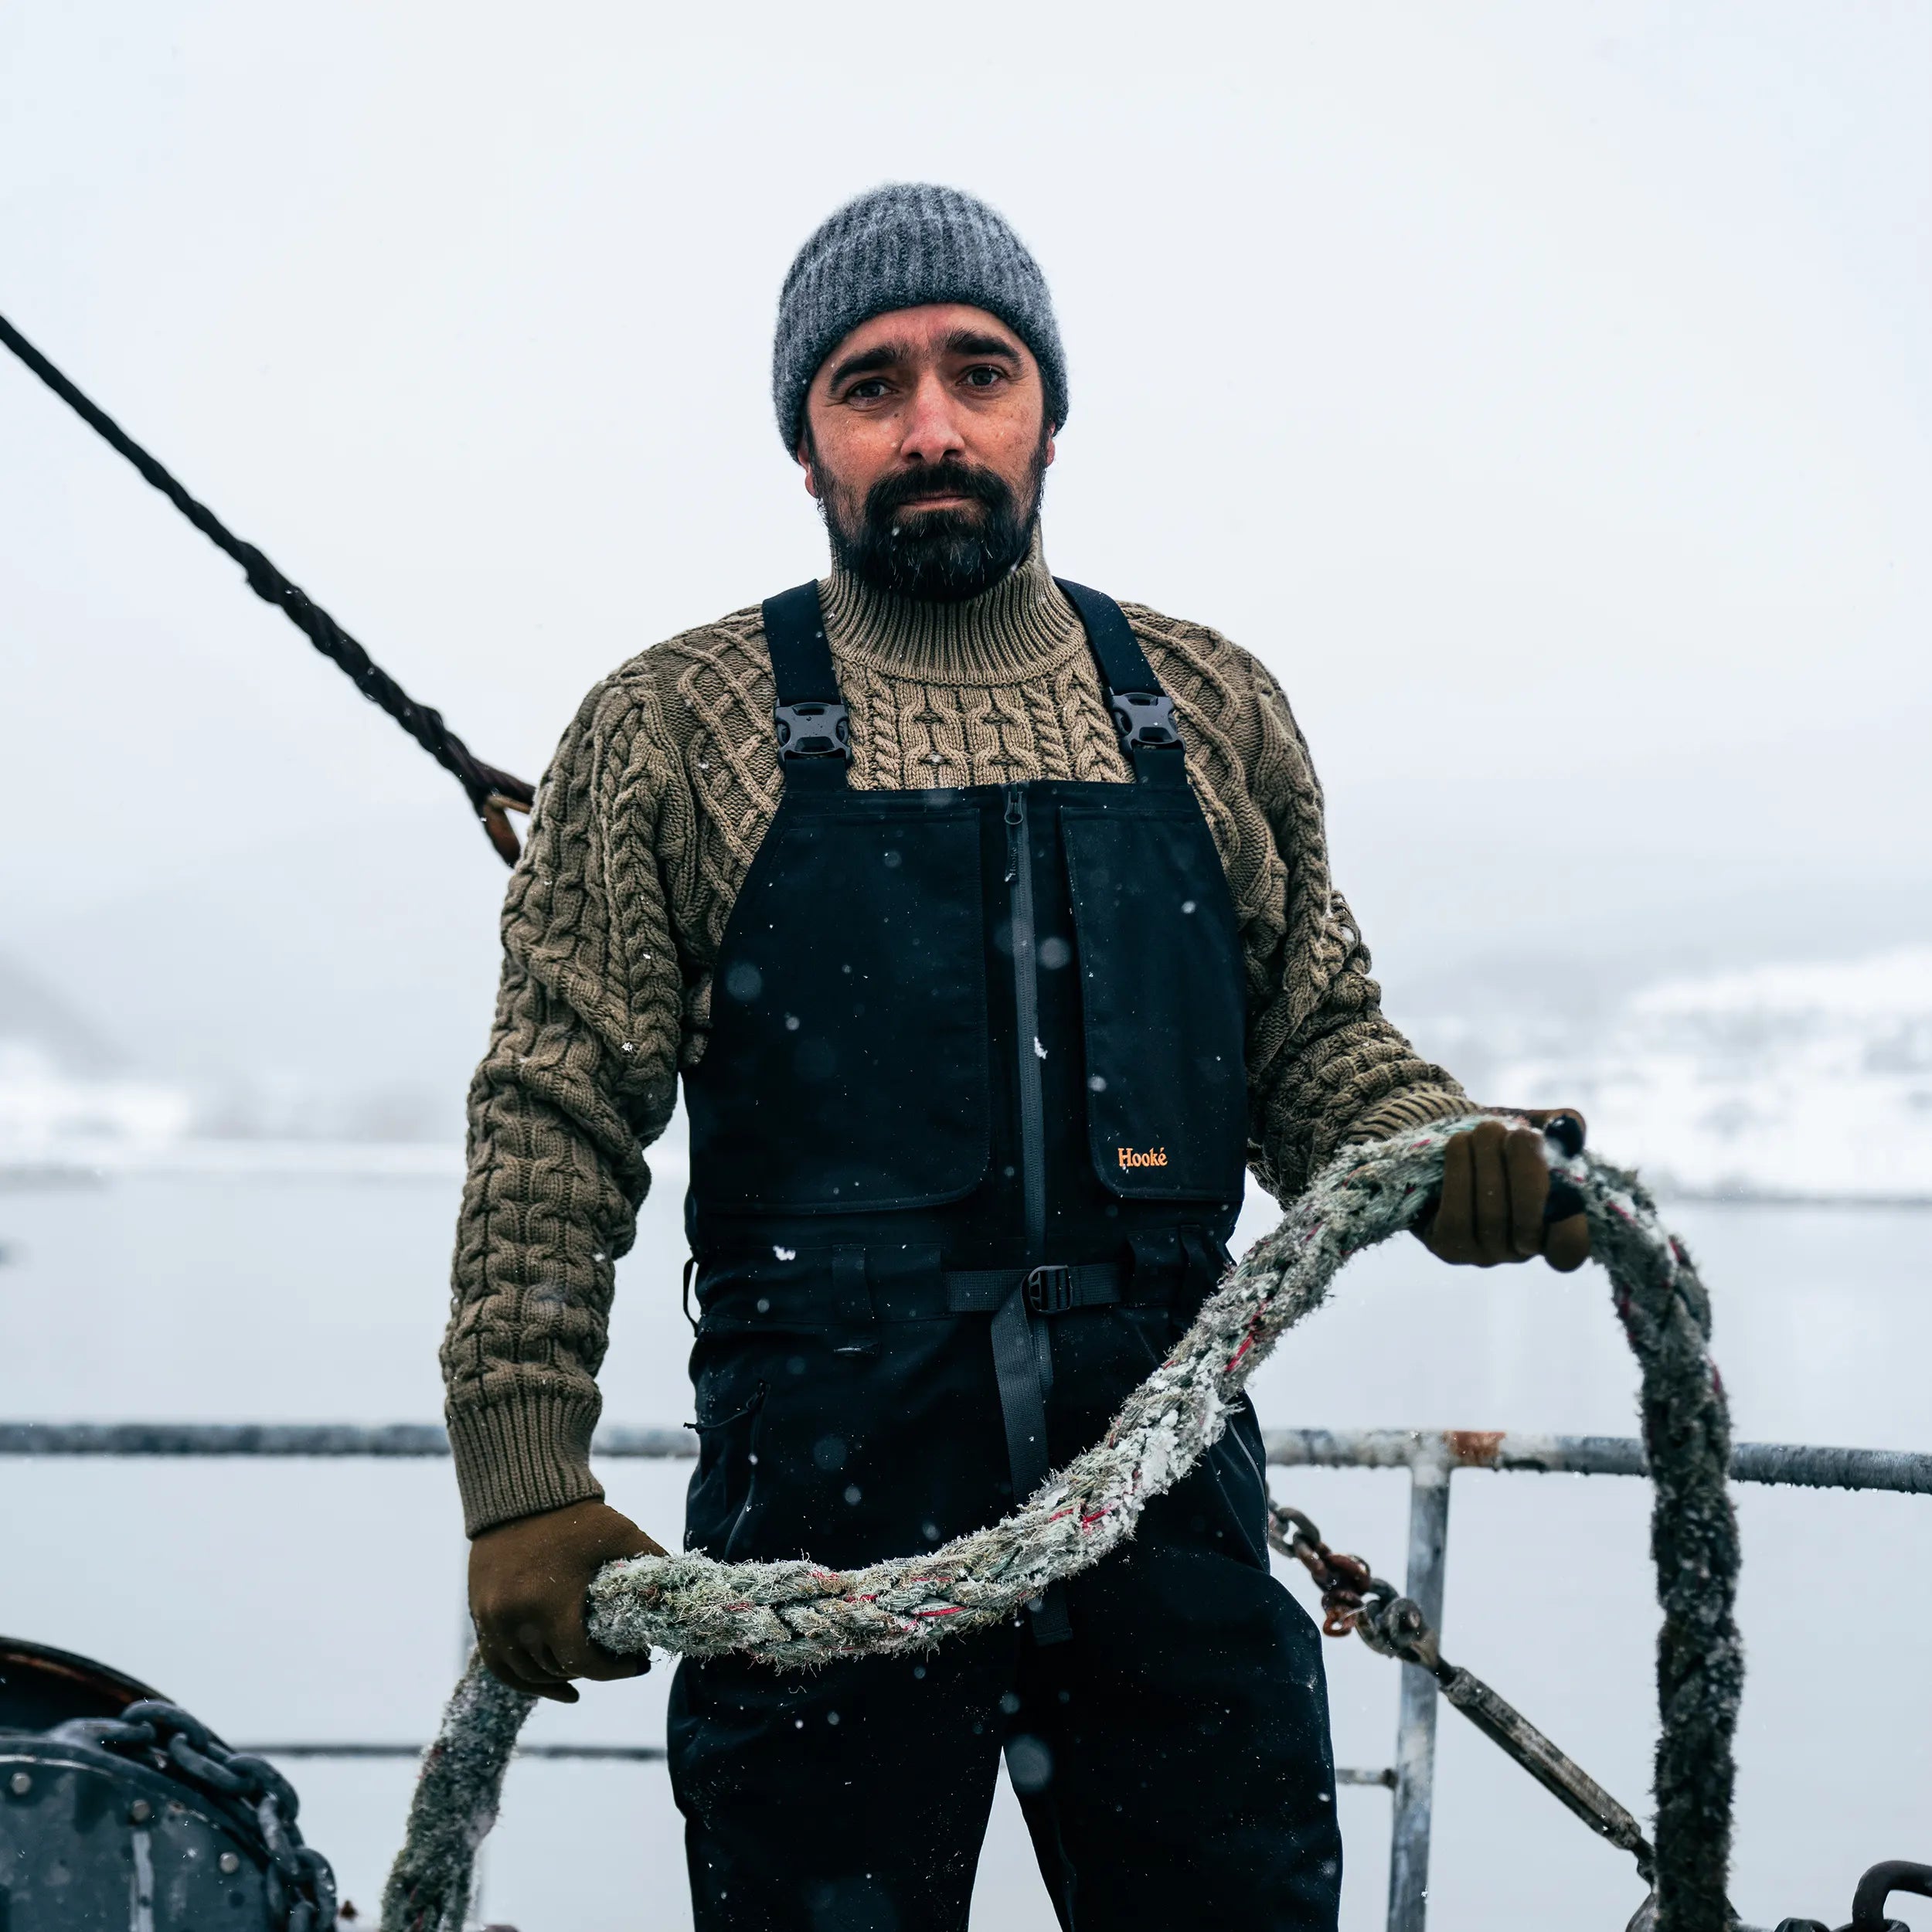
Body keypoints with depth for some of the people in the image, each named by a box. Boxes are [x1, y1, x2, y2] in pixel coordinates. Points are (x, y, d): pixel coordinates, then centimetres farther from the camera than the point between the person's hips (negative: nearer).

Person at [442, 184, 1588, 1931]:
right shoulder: (670, 734, 3)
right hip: (822, 1509, -2)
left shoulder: (1214, 715, 11)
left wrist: (1442, 1153, -6)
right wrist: (523, 1485, -8)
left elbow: (1320, 1040, 17)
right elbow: (557, 1121, 0)